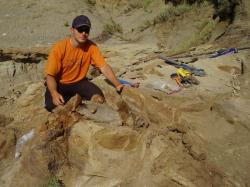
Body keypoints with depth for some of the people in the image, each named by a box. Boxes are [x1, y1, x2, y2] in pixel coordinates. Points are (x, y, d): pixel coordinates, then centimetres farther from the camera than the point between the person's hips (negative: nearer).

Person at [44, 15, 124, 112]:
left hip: (79, 82, 2)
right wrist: (54, 93, -38)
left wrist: (117, 85, -35)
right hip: (60, 84, -1)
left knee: (99, 99, -21)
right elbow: (50, 75, -19)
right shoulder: (59, 47, -21)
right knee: (53, 107, -25)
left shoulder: (91, 46, -14)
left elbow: (104, 67, -20)